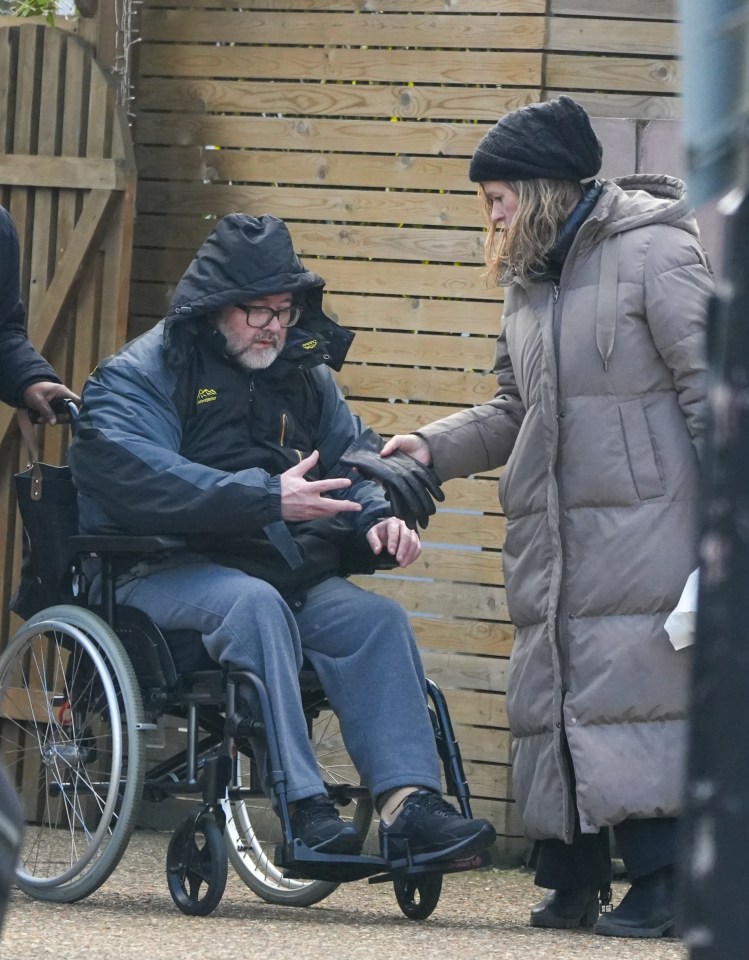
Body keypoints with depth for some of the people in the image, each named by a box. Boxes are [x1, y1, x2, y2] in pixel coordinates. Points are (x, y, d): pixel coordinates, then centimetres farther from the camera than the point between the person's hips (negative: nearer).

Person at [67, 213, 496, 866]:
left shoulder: (304, 376, 20)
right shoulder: (141, 375, -1)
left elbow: (353, 463, 25)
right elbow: (138, 476, -19)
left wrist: (381, 519, -2)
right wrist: (271, 500, -27)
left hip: (292, 575, 6)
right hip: (167, 574, -6)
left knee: (377, 618, -22)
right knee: (255, 604, -37)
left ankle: (409, 801, -35)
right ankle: (303, 806, -44)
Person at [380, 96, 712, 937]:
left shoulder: (653, 253, -6)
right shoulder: (527, 281, 19)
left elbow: (709, 387, -9)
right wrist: (435, 447, 5)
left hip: (642, 526, -8)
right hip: (551, 538, 8)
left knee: (633, 687, -13)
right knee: (552, 695, 6)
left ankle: (662, 876, -10)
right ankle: (571, 881, 12)